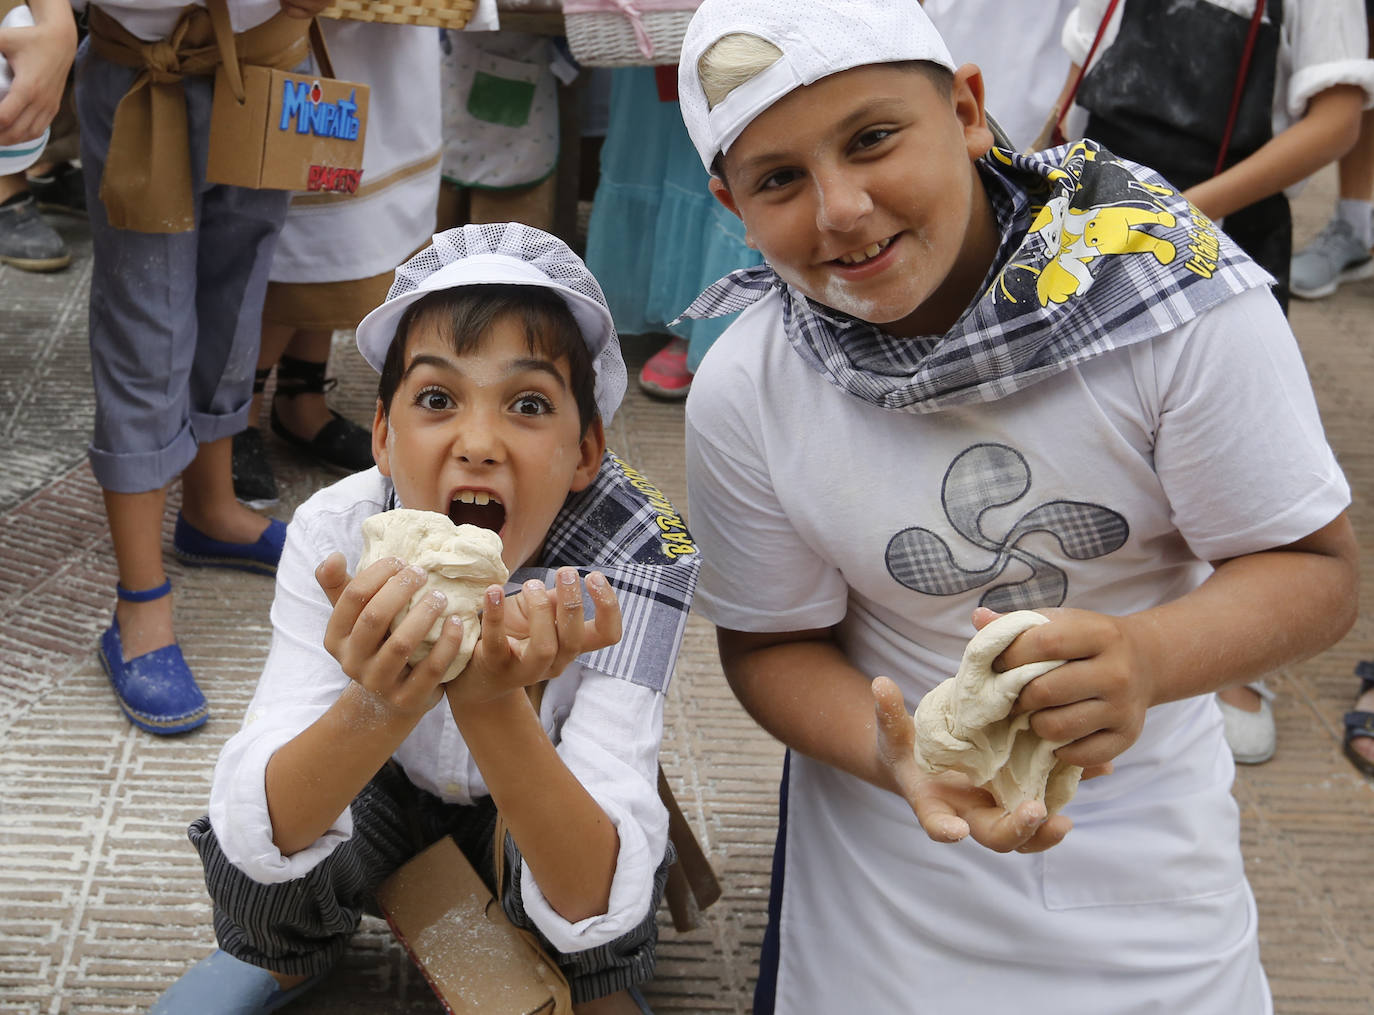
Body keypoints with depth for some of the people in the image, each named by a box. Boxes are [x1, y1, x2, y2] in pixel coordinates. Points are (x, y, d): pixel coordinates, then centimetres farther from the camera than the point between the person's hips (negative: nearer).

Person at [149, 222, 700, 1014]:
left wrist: (494, 704, -56)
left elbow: (592, 906, -39)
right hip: (391, 774, 2)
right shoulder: (338, 531, -28)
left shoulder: (637, 555, -33)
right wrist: (379, 703, -54)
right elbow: (258, 835, -34)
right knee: (253, 878, -25)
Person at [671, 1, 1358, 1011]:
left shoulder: (1179, 290, -22)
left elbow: (1313, 567, -17)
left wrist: (1147, 659, -37)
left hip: (1149, 824, 0)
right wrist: (898, 758, -27)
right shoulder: (743, 396, -17)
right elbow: (774, 643, -6)